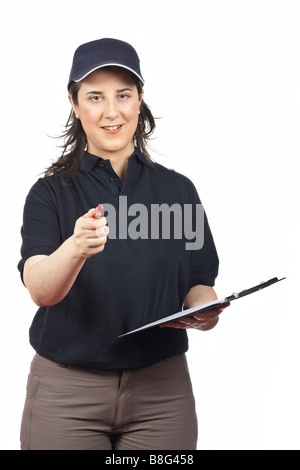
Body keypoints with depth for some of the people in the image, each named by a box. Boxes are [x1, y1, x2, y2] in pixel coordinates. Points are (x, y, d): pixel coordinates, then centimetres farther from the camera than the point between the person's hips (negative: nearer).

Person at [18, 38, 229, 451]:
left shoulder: (179, 190, 4)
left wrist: (206, 311, -14)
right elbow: (40, 289, -18)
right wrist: (76, 248, -38)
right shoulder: (51, 193, -3)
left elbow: (200, 284, 9)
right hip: (66, 387, -1)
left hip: (162, 388, 2)